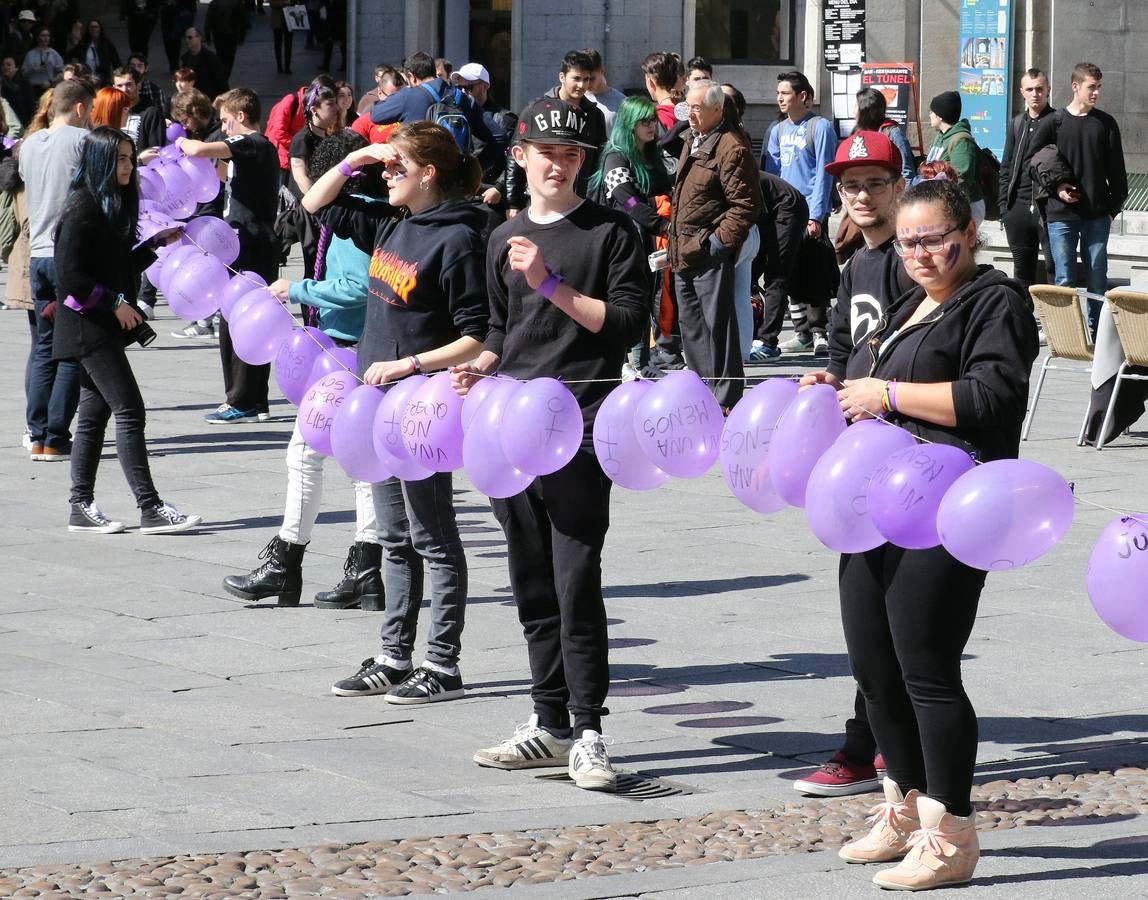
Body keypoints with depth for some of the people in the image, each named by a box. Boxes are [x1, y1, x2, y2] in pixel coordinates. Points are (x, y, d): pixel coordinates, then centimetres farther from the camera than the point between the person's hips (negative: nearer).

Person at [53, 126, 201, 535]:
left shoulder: (114, 205, 13)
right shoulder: (83, 208, -15)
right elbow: (70, 275, -19)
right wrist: (114, 303, -17)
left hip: (106, 327, 9)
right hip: (88, 327, -9)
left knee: (94, 413, 10)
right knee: (129, 411, -11)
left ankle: (81, 507, 14)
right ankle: (150, 508, -11)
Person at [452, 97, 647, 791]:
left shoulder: (611, 232, -1)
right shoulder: (506, 238, 16)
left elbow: (628, 322, -9)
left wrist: (553, 285, -14)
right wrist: (478, 369, 6)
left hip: (581, 427, -6)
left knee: (577, 583, -9)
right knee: (533, 585, 10)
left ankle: (588, 734, -5)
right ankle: (551, 725, 17)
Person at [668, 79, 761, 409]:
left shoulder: (731, 147, -16)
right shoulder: (694, 141, 15)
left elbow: (746, 205, -18)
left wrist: (719, 241, -18)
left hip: (709, 255, -10)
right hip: (683, 253, 10)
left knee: (718, 325, -6)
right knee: (690, 324, 16)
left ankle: (726, 397, -1)